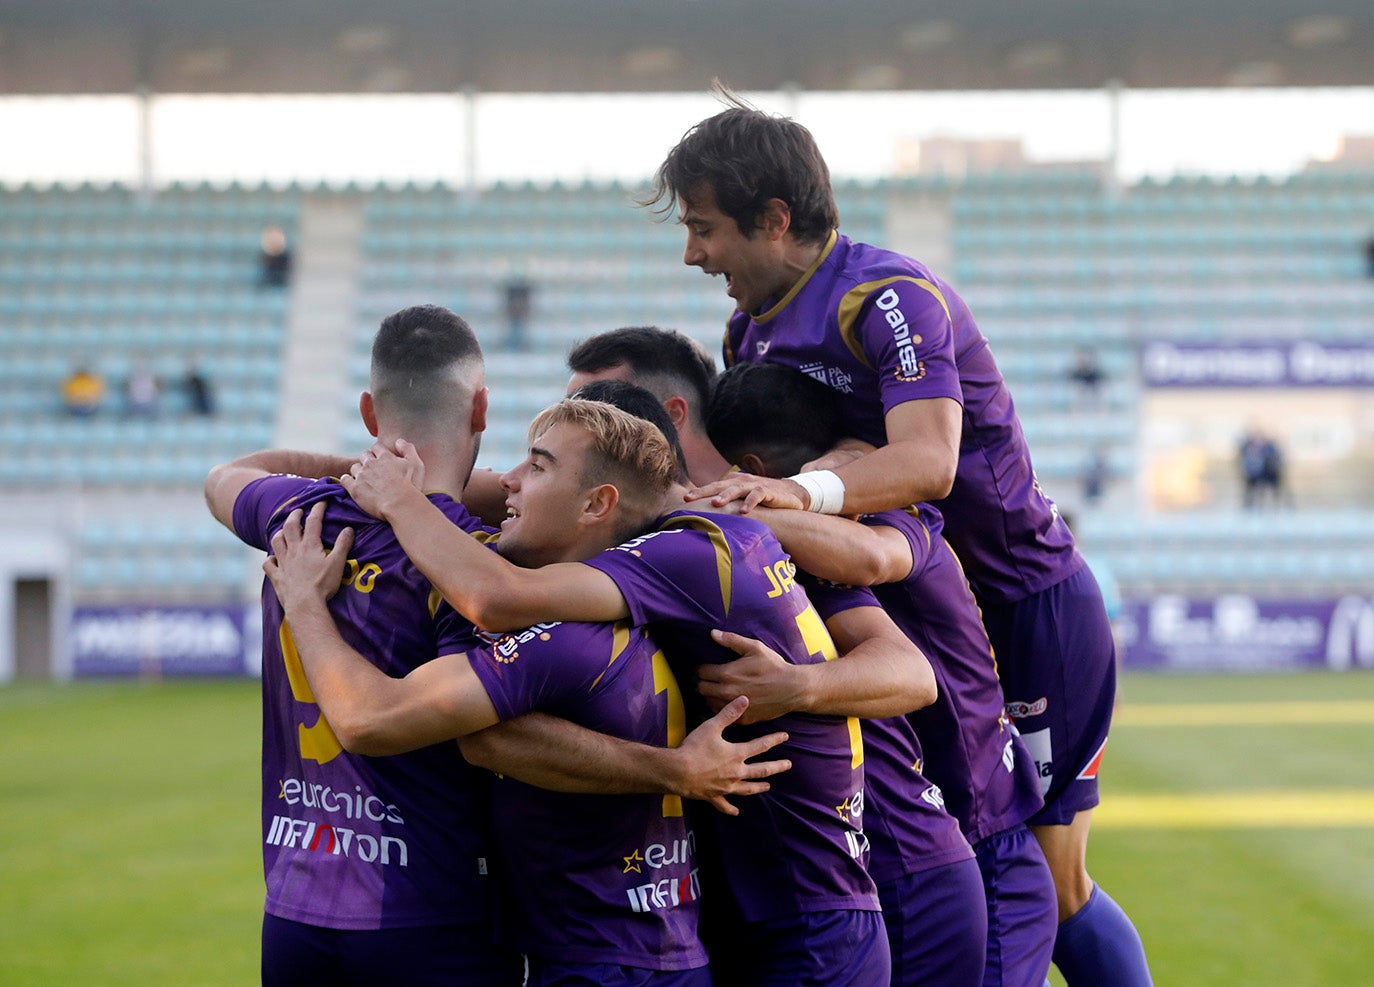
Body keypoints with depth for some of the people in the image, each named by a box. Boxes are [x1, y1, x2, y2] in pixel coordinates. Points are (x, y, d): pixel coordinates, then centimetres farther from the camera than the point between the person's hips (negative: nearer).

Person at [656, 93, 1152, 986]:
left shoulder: (892, 298, -24)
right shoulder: (751, 327, 5)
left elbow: (927, 462, -38)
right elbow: (741, 466, 8)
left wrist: (805, 489, -55)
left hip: (1031, 606, -8)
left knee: (1052, 891, -4)